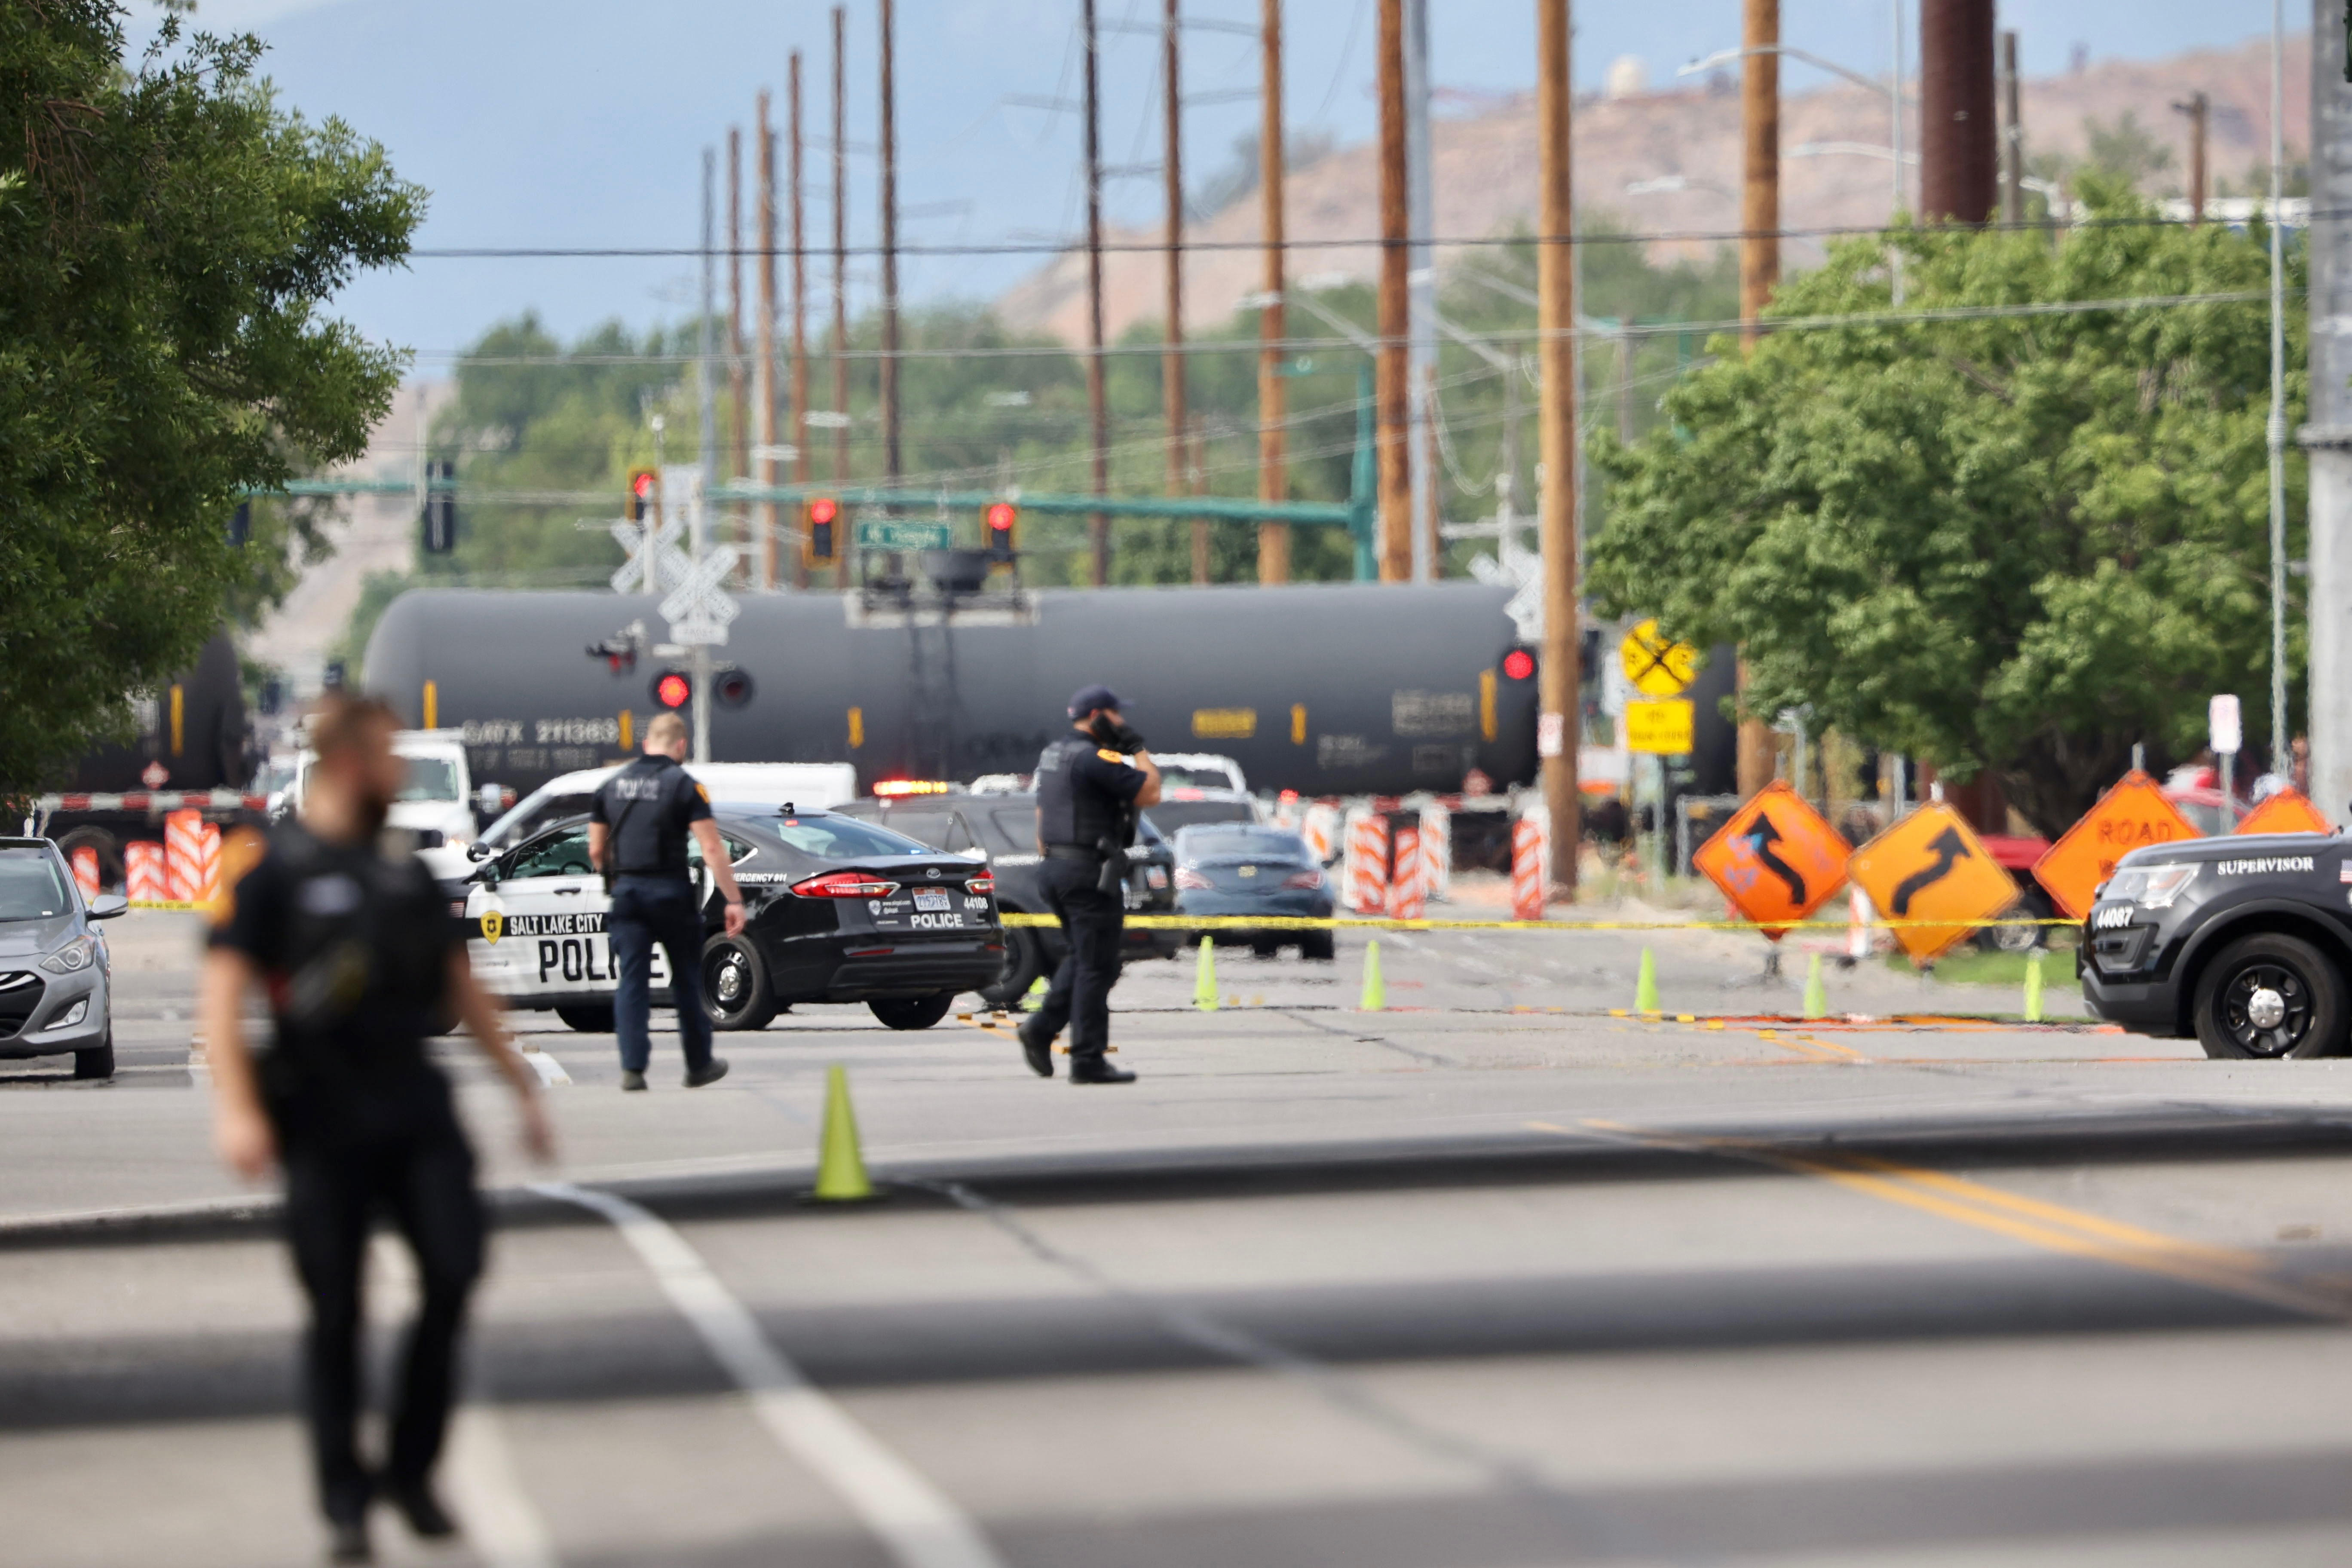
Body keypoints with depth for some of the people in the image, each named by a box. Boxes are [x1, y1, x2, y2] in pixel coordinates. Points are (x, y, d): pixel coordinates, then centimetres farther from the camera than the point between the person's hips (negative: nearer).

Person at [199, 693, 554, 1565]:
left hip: (415, 1104, 5)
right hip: (324, 1122, -5)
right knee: (336, 1311, 0)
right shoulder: (271, 867, -2)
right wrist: (235, 1108, -21)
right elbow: (223, 994, -9)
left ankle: (412, 1468, 7)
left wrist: (520, 1086, 21)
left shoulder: (406, 873, 17)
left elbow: (461, 988, 23)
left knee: (454, 1271, -9)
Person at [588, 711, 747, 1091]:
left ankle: (633, 1067, -8)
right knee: (687, 981, 10)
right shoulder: (684, 785, -6)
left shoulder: (612, 786, 8)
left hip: (627, 891, 3)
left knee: (632, 981, 3)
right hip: (672, 892, -3)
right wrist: (734, 901, -12)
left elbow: (596, 851, 13)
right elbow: (711, 849, -12)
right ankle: (699, 1065, 19)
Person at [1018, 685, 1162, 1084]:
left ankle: (1041, 1029, 9)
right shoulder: (1095, 758, -15)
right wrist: (1137, 749, -4)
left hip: (1056, 868, 9)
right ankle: (1088, 1060, -3)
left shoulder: (1052, 755, 14)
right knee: (1097, 967, -4)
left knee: (1081, 958, 20)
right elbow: (1150, 793, -16)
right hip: (1091, 872, -9)